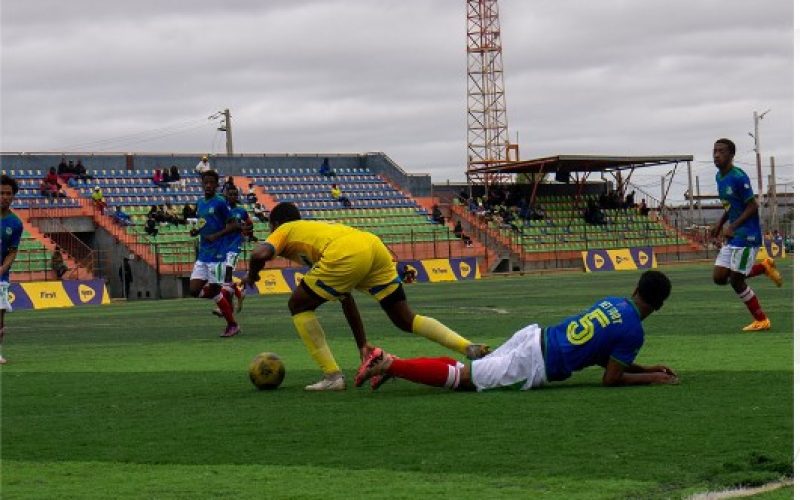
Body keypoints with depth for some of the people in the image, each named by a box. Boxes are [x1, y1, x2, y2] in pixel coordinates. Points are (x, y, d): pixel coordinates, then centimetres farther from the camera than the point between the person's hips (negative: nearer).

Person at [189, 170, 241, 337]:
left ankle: (232, 325, 8)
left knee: (214, 290, -5)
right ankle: (225, 294, 22)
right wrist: (195, 231, 5)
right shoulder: (200, 203, 13)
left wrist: (216, 235, -19)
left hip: (217, 254, -7)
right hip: (202, 255, 7)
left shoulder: (220, 202, -9)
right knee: (194, 290, -1)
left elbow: (233, 225, -9)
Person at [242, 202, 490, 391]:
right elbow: (346, 297, 40)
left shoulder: (284, 231, 25)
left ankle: (332, 376, 8)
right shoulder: (318, 228, 42)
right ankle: (469, 348, 2)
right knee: (405, 319, 15)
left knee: (299, 305, 12)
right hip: (375, 245, 7)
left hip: (347, 255, -7)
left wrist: (252, 275, 22)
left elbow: (259, 254, -2)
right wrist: (362, 344, 41)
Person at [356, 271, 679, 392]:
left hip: (535, 336, 7)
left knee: (466, 369, 18)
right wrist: (652, 378, 3)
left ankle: (391, 363, 8)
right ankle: (388, 365, -9)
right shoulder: (633, 332, -10)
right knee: (461, 377, -2)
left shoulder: (612, 301, 16)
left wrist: (646, 369, 27)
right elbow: (610, 379, -6)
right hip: (534, 366, -7)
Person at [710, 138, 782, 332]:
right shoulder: (720, 177, 10)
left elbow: (752, 206, -17)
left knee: (736, 280, -6)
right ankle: (764, 267, 18)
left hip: (747, 236, -9)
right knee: (719, 277, 4)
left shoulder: (738, 177, -17)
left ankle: (761, 320, 8)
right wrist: (720, 224, 11)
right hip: (732, 237, 9)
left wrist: (732, 227, -23)